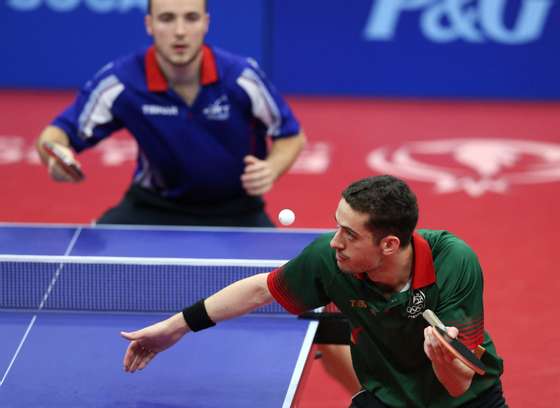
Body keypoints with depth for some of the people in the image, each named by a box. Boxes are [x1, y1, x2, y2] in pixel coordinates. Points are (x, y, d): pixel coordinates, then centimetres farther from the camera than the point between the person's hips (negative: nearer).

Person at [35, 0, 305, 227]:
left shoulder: (242, 77, -22)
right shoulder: (120, 81, -23)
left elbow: (291, 136, -5)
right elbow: (55, 135, -15)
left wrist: (270, 169, -27)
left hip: (233, 211, 0)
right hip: (155, 205, 0)